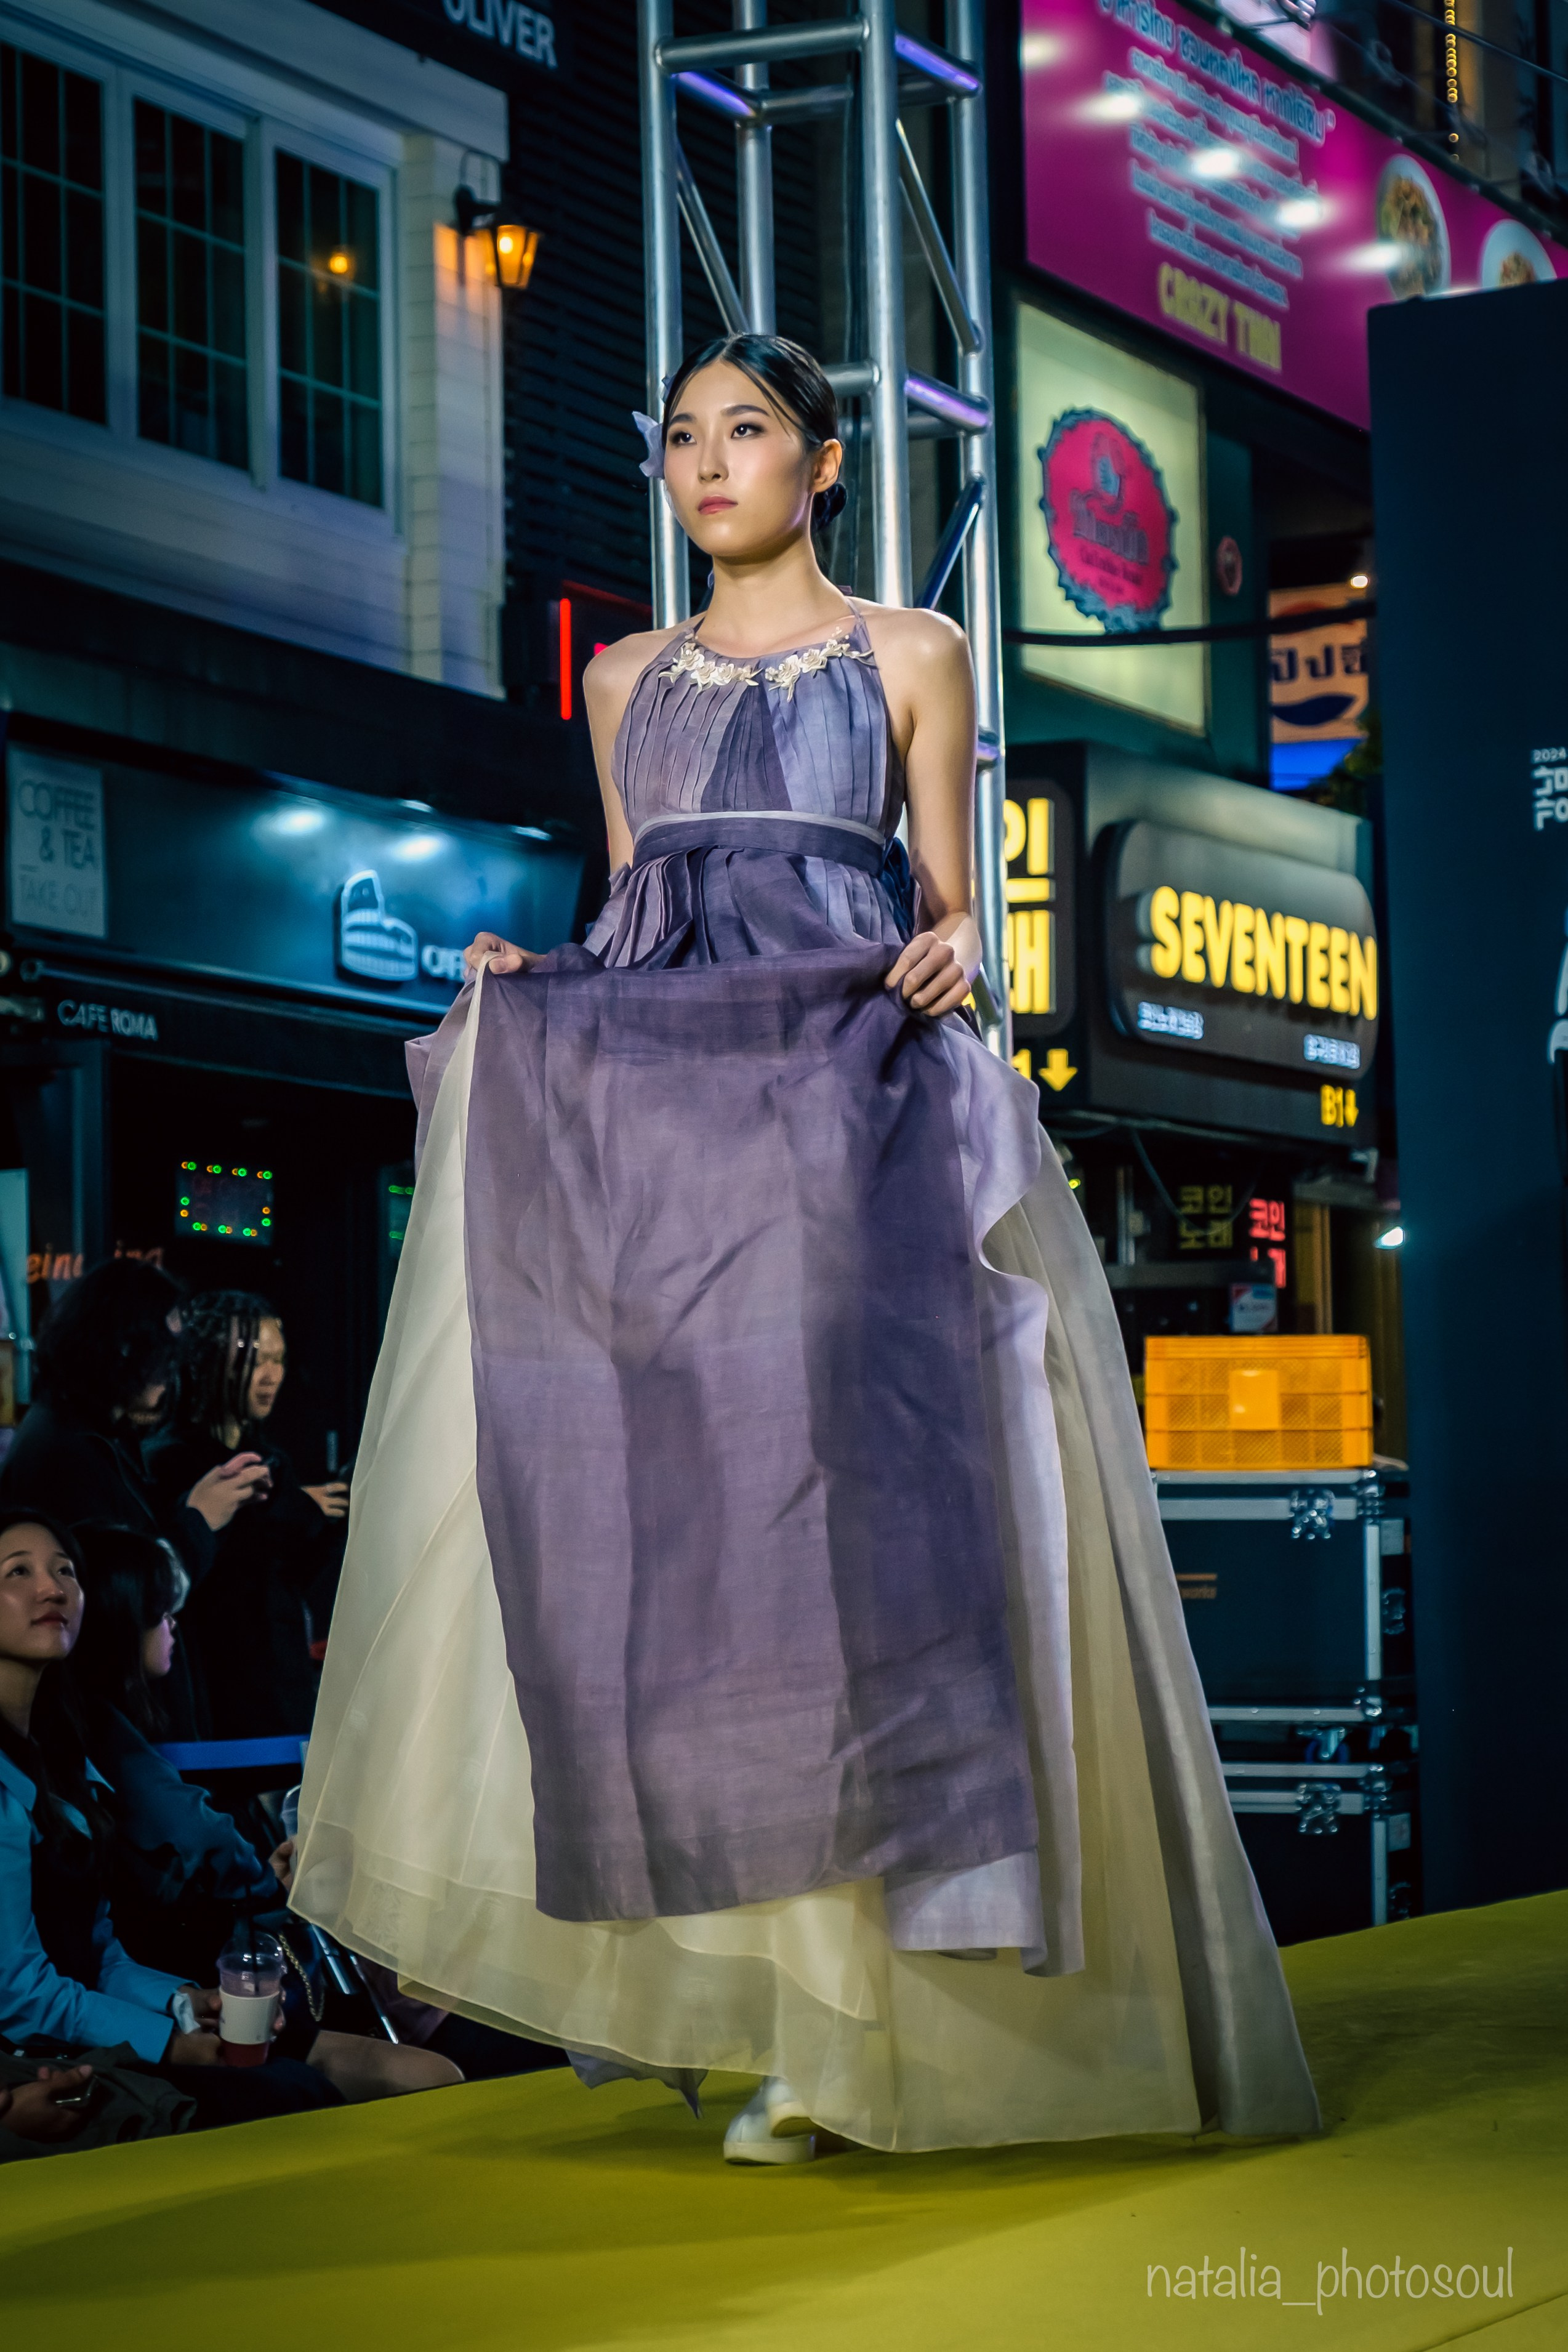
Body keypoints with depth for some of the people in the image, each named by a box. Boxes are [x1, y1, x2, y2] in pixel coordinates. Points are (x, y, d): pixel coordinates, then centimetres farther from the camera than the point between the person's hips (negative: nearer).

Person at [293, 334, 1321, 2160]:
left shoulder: (909, 656, 11)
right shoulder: (629, 678, 22)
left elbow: (948, 902, 8)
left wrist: (949, 958, -14)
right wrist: (534, 984, 3)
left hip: (840, 1101, -4)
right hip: (642, 1113, 4)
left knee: (827, 1487, -15)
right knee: (670, 1500, -6)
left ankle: (847, 2022, -14)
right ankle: (736, 1975, -1)